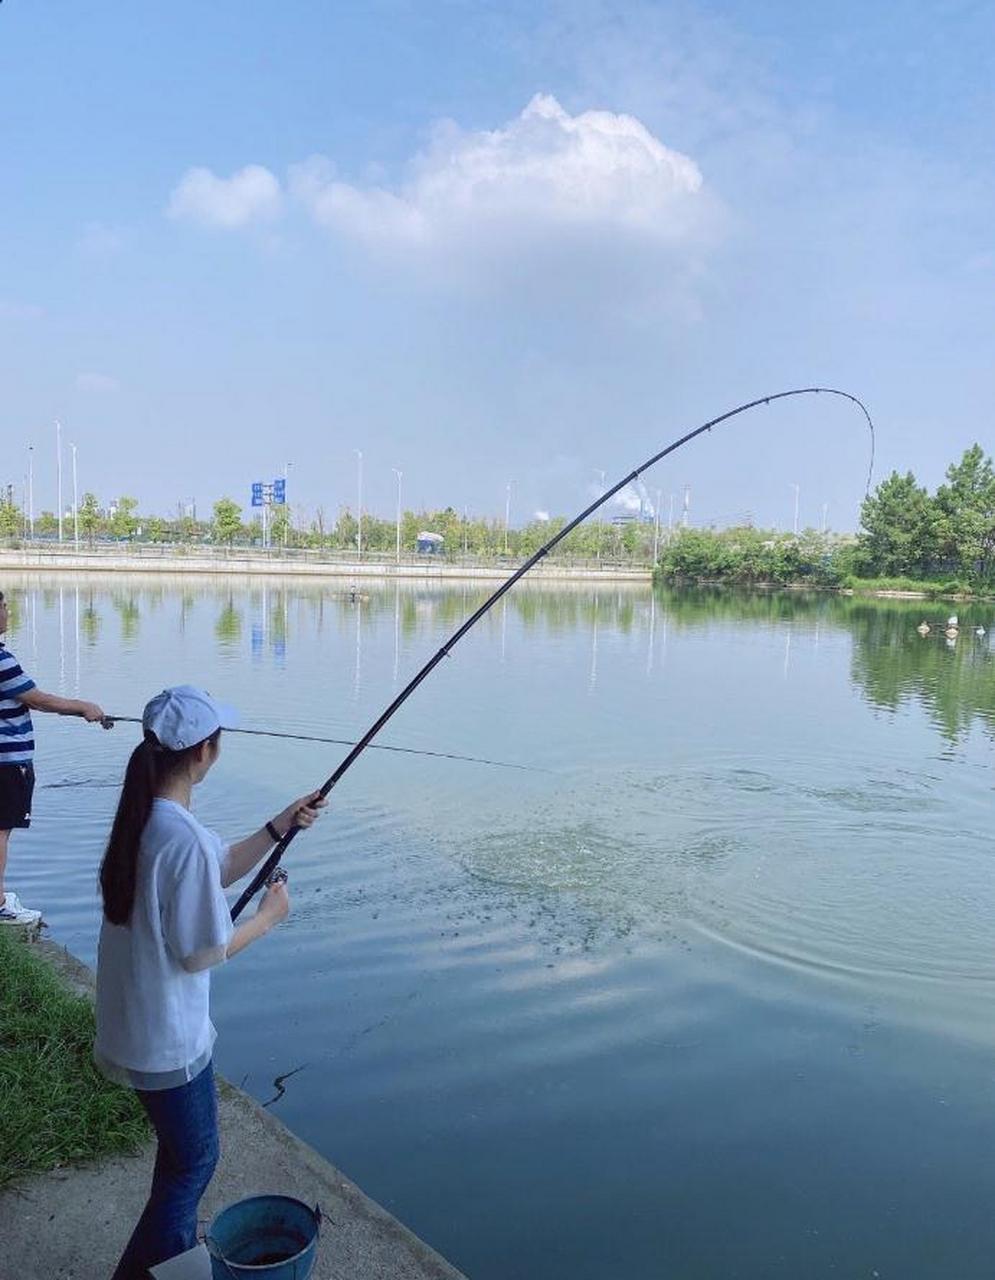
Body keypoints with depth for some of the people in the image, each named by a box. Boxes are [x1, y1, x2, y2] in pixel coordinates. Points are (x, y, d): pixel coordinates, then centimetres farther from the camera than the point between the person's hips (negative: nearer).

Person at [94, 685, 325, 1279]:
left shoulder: (143, 816, -1)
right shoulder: (184, 838, -30)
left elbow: (221, 869, 11)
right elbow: (203, 953, -22)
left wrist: (279, 827, 3)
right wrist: (269, 916, -8)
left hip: (136, 1023, 9)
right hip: (168, 1036, -9)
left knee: (182, 1149, 27)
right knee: (194, 1160, 13)